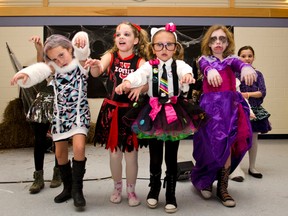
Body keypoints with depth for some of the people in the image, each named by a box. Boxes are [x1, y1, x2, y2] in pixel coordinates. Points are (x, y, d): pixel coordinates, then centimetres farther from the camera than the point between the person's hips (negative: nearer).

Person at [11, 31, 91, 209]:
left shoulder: (80, 62, -7)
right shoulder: (54, 67, -1)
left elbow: (82, 50, -30)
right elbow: (38, 70, -22)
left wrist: (81, 38, -54)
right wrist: (25, 74, -44)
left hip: (79, 112, -4)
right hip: (60, 114, 4)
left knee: (79, 148, -23)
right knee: (60, 153, 8)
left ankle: (77, 189, -4)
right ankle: (68, 188, 28)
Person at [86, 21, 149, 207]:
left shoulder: (140, 61, -5)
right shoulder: (110, 56, -1)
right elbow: (97, 73, -17)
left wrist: (140, 87, -40)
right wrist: (95, 65, -40)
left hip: (131, 111, -1)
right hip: (112, 110, 2)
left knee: (131, 154, 7)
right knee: (114, 153, 13)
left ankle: (131, 190, 28)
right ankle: (117, 188, 34)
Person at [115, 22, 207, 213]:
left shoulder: (179, 64, -1)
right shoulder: (149, 65, 0)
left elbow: (186, 69, -24)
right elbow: (138, 75, -20)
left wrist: (188, 75, -49)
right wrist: (127, 82, -43)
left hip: (175, 112, 0)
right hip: (154, 113, 1)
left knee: (171, 157, 9)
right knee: (155, 156, 12)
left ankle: (171, 195, 26)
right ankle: (154, 190, 35)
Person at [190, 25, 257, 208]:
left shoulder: (231, 60, 11)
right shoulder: (205, 60, 8)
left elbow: (239, 64, -14)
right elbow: (204, 67, -17)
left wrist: (246, 67, -40)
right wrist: (211, 70, -43)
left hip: (230, 105, 2)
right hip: (211, 105, -2)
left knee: (227, 145, 1)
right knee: (213, 145, -2)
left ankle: (222, 187, 14)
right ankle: (205, 179, 22)